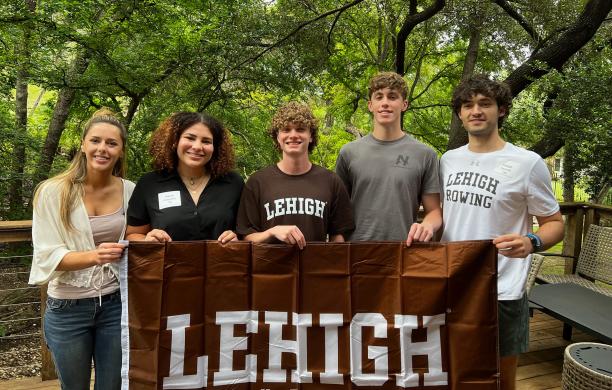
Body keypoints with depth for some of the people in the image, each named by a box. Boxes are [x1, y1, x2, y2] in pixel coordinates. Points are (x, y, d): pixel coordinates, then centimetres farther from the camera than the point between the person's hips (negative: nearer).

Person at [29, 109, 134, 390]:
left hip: (116, 303, 2)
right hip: (67, 308, -1)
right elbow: (48, 255, -14)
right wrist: (94, 256, -31)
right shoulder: (53, 192, -10)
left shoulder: (130, 191, -2)